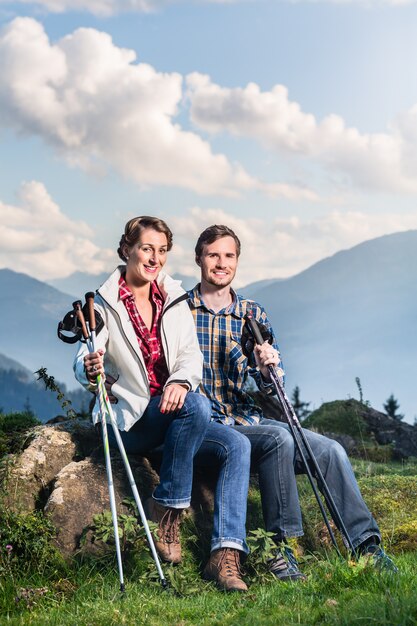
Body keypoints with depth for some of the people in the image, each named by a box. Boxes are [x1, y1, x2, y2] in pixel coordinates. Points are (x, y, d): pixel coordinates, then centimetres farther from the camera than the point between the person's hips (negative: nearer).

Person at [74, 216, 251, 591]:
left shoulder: (174, 298, 9)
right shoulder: (105, 303, -3)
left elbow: (192, 354, 0)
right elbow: (84, 361, -13)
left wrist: (181, 380, -24)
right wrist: (90, 370, -38)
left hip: (174, 409, 5)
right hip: (129, 421, -5)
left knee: (237, 446, -18)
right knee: (196, 405, -33)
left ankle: (225, 555, -25)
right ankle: (167, 512, -20)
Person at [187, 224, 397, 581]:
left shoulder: (254, 315, 11)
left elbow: (269, 388, 7)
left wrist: (268, 369, -16)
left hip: (249, 422, 5)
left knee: (330, 450, -13)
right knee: (278, 439, -31)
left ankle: (366, 545, -5)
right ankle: (279, 547, -23)